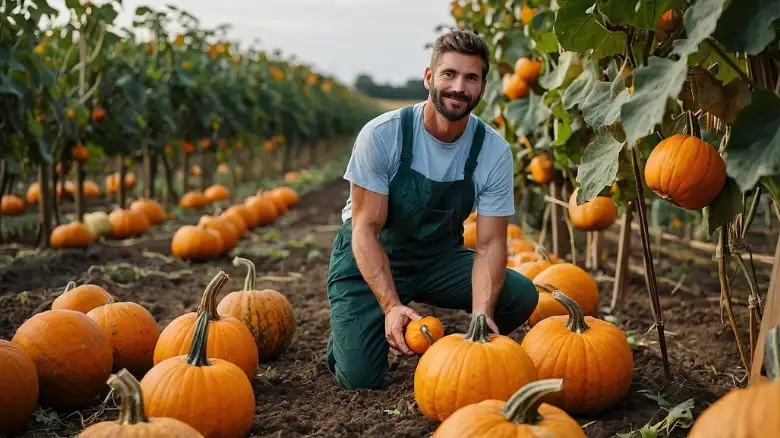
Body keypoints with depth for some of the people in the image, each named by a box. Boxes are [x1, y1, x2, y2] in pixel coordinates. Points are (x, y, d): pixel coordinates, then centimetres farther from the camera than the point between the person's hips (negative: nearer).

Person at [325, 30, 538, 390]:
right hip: (369, 257, -3)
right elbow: (366, 229, -21)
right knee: (359, 378, -17)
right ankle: (345, 333, 19)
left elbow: (489, 244, -14)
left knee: (521, 295, -20)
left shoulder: (495, 151, -14)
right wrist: (391, 306, -35)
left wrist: (481, 313, -32)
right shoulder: (382, 134, -22)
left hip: (439, 257, 3)